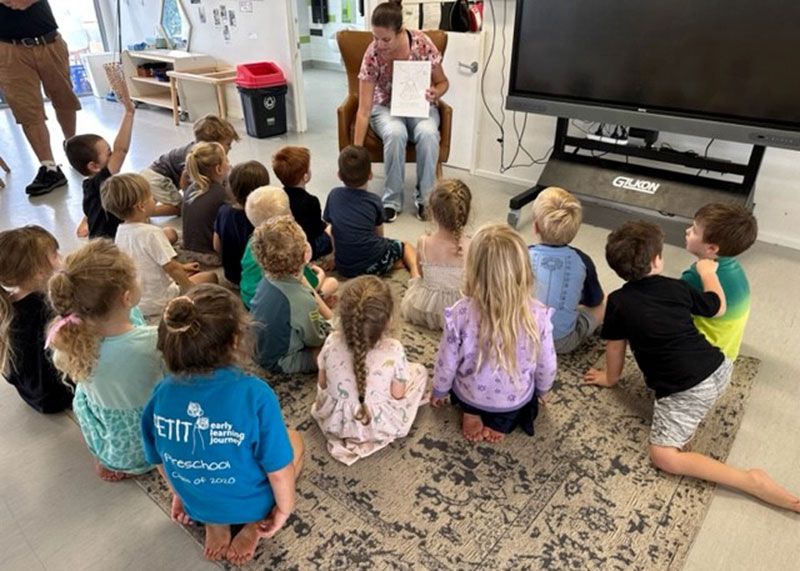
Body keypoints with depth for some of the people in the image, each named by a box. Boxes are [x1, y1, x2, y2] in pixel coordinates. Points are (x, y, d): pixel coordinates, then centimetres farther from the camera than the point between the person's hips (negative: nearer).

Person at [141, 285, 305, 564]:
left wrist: (180, 495, 18)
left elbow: (159, 458, -2)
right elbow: (278, 468, -22)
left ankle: (214, 526, 19)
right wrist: (284, 508, -2)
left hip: (196, 504, 4)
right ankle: (253, 526, 12)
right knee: (294, 440, 21)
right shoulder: (255, 394, -33)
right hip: (250, 502, -3)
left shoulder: (162, 394, -19)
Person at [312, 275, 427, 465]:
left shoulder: (331, 343, -22)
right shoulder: (393, 350, -30)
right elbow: (398, 395, -16)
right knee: (419, 370, 15)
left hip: (333, 421, 3)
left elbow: (322, 384, -5)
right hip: (380, 427, -3)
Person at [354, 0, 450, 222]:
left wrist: (435, 93, -27)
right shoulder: (372, 56, -21)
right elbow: (364, 110, -21)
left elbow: (442, 82, -3)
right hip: (386, 107, -1)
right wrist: (356, 151, -25)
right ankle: (392, 199, -20)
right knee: (395, 133, -36)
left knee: (428, 133, -34)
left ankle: (424, 197, -17)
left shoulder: (422, 43, -18)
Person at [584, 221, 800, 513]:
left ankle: (752, 481, -14)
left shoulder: (618, 302, -3)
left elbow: (615, 347, 7)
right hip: (720, 369, 7)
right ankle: (692, 418, 23)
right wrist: (708, 272, 40)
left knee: (663, 457, -6)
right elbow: (718, 308, 24)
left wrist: (610, 378, 25)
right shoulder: (677, 287, 7)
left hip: (686, 390, -6)